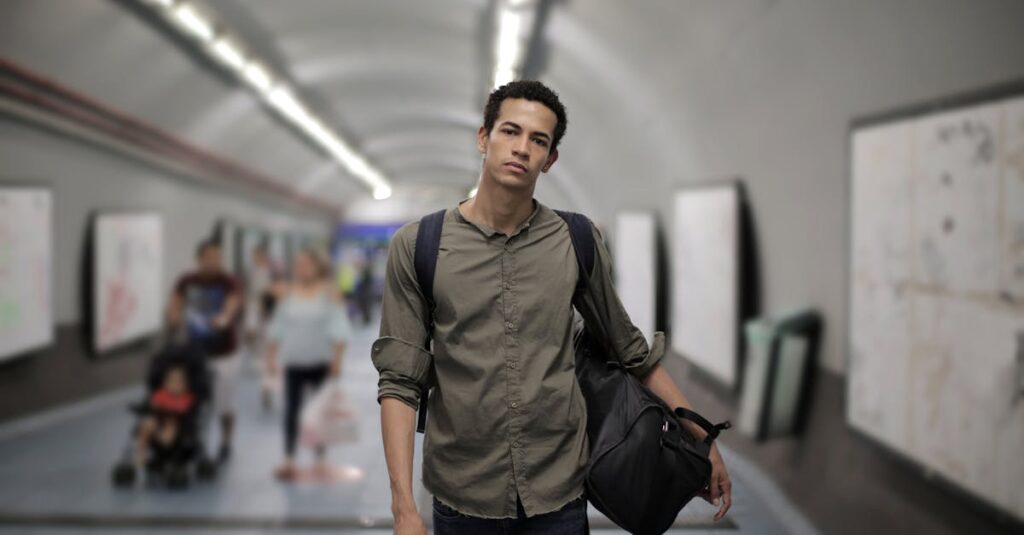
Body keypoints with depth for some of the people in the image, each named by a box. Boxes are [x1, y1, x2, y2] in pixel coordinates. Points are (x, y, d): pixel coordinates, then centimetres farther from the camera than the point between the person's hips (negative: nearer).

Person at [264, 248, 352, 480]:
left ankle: (320, 459, 18)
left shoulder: (329, 293, -5)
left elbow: (339, 327, -9)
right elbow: (277, 327, 10)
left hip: (320, 362, -2)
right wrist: (271, 356, 5)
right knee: (291, 410, -1)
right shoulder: (288, 294, 5)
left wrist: (337, 359, -14)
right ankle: (289, 460, 2)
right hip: (293, 362, 2)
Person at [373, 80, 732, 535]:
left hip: (559, 496, 1)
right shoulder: (417, 246, -4)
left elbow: (634, 353, 11)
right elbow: (400, 380, -6)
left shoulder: (578, 243, 0)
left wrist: (705, 439, 10)